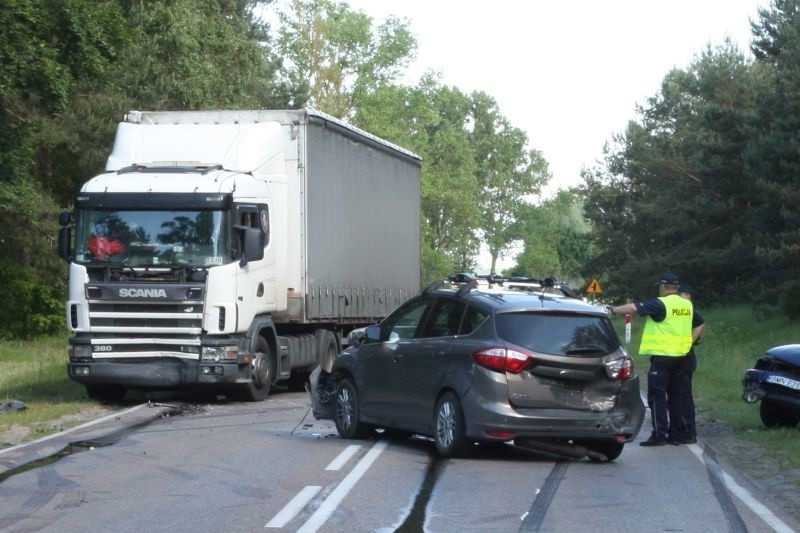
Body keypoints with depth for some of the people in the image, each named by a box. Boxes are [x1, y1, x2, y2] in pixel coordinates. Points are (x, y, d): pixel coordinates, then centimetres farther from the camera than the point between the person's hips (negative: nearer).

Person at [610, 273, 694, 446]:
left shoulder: (661, 304, -13)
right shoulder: (687, 305, 8)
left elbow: (634, 308, -18)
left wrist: (613, 310, -8)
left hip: (662, 356, -7)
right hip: (681, 355, 7)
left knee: (657, 396, -4)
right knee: (675, 395, 14)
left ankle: (659, 435, -8)